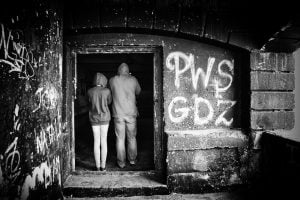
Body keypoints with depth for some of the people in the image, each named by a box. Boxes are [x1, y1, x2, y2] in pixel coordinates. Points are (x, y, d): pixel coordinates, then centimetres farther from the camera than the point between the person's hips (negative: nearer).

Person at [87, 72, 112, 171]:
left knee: (96, 142, 8)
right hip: (105, 117, -1)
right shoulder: (107, 91, -10)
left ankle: (98, 166, 11)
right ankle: (103, 165, 10)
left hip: (94, 118, 1)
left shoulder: (90, 91, -7)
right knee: (104, 141, 7)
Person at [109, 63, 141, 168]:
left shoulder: (112, 80, -4)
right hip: (131, 113, 1)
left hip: (118, 114, -1)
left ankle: (121, 162, 13)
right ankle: (132, 159, 24)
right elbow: (138, 92, 12)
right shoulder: (133, 79, -2)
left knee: (120, 139, 6)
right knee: (132, 138, 13)